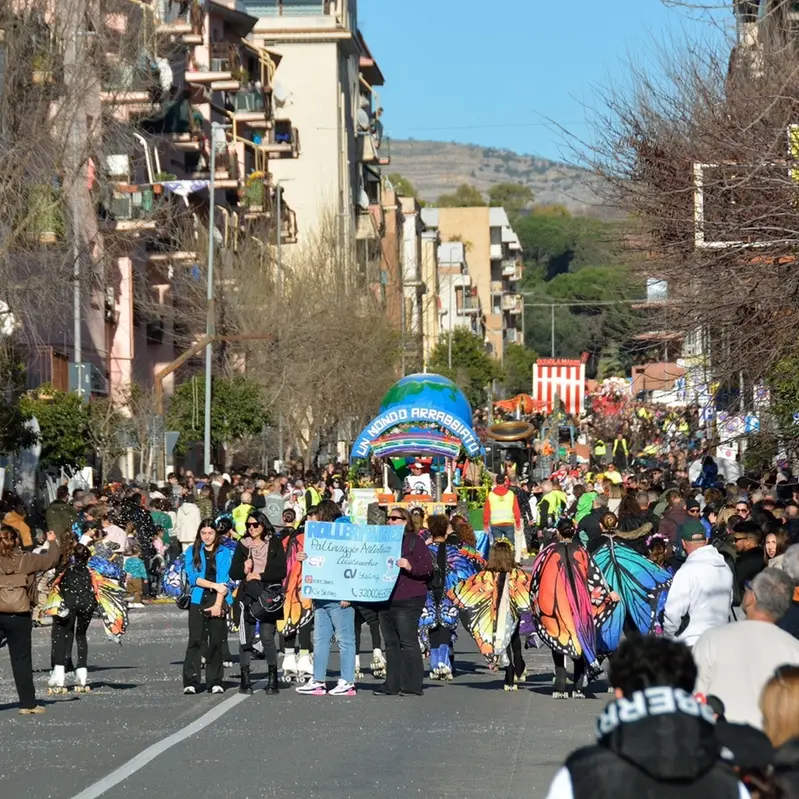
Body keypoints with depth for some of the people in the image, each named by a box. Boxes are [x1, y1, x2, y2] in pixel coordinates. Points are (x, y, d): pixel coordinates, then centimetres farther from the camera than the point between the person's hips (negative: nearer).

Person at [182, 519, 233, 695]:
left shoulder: (225, 552, 6)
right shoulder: (192, 552, 10)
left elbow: (224, 579, -3)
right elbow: (192, 577, -1)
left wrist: (218, 604, -12)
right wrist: (214, 585, -11)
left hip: (218, 601, 0)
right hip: (198, 600, 0)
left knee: (216, 641, 0)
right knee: (195, 640, -7)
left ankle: (215, 682, 5)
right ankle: (190, 682, -8)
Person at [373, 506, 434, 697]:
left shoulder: (414, 541, -2)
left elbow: (428, 567, -9)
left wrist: (410, 566, -24)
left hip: (408, 600, -8)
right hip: (385, 600, 8)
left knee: (408, 642, -9)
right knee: (391, 643, 8)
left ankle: (413, 685, -8)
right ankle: (392, 684, 11)